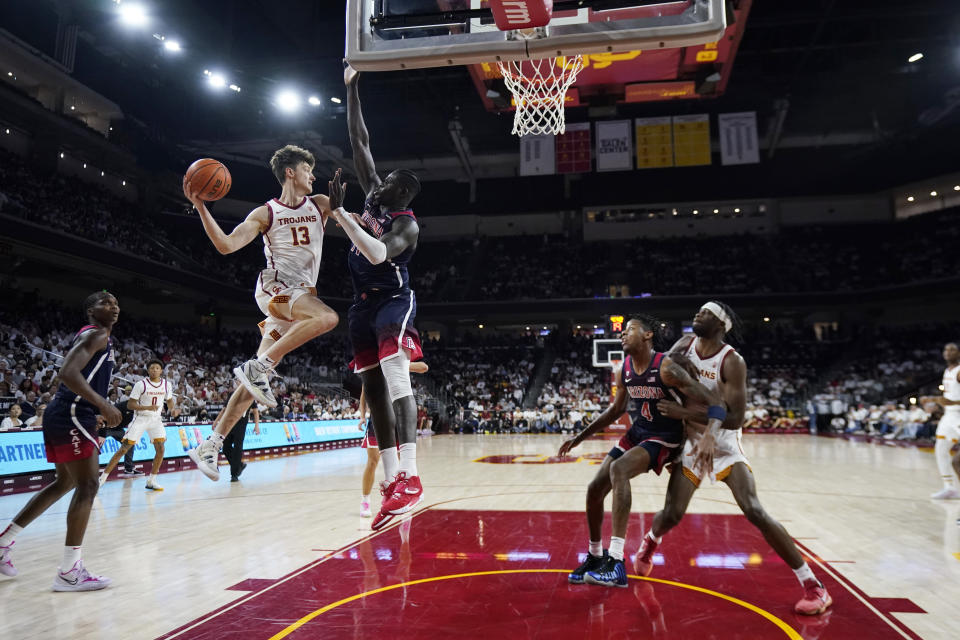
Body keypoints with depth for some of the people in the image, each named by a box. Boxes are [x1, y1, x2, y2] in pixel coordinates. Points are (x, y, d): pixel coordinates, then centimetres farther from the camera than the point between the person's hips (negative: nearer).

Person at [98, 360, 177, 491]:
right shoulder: (141, 384, -13)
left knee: (160, 449, -7)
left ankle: (151, 481, 5)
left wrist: (172, 409, -6)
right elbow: (130, 404, -13)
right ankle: (103, 477, 4)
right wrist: (147, 407, -28)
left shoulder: (166, 384, 0)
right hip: (140, 418, -4)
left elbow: (169, 400, 15)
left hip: (155, 419, 4)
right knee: (124, 448, -7)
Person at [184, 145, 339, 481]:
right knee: (327, 317, -34)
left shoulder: (320, 205, 15)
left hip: (302, 295, 4)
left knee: (256, 379, 1)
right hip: (274, 288, -4)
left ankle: (211, 445, 6)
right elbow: (226, 245, -6)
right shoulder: (266, 213, 4)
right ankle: (257, 368, -27)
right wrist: (200, 207, -15)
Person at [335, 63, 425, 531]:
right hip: (363, 305, 8)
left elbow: (379, 253, -27)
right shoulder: (372, 196, 13)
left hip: (393, 301, -7)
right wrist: (351, 88, 16)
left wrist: (339, 213, -25)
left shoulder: (407, 224, -8)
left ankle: (409, 477, -33)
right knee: (374, 391, 3)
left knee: (396, 378, -27)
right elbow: (359, 142, 16)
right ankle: (391, 484, 6)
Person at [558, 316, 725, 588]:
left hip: (664, 439, -7)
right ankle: (595, 557, 24)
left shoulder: (666, 368, -23)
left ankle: (616, 562, -33)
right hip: (636, 433, 7)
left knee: (618, 469, -33)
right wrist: (580, 437, 14)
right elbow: (616, 409, 14)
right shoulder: (624, 370, -2)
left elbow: (715, 404, -26)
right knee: (594, 489, 1)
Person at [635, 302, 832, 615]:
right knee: (671, 514, 2)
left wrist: (684, 412, -30)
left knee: (754, 511, -18)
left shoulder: (732, 362, -21)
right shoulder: (685, 345, -5)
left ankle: (813, 586, -5)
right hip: (692, 444, 4)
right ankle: (650, 541, 38)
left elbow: (735, 418, -27)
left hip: (725, 447, -4)